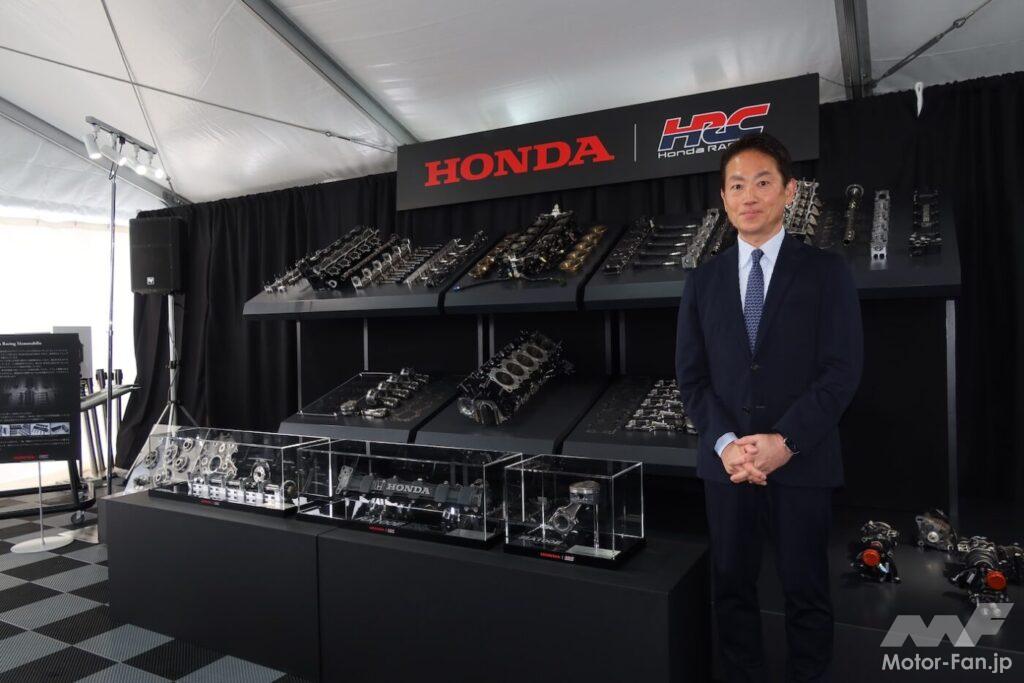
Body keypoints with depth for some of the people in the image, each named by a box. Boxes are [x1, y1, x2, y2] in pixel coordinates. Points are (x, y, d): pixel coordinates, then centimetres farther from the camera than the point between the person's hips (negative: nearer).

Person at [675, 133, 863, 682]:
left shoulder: (826, 271, 1)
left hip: (803, 462, -2)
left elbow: (842, 370, -7)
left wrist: (785, 441, -17)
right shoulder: (702, 281, 8)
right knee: (732, 588, 12)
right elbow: (691, 376, 3)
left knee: (806, 592, 10)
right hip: (726, 461, 2)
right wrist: (725, 442, -12)